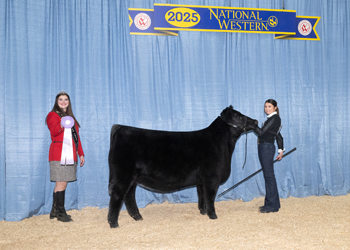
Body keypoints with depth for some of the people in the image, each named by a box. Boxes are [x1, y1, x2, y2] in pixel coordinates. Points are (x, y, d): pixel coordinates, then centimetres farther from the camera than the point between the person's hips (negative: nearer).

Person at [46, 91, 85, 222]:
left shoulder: (71, 117, 23)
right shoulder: (53, 115, 0)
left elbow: (77, 136, 23)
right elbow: (54, 131, -20)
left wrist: (81, 153, 18)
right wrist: (61, 125, -41)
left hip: (70, 155, 7)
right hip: (58, 154, -7)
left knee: (63, 183, 8)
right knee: (61, 183, -8)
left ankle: (55, 211, 16)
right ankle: (60, 213, -3)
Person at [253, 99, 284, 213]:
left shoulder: (274, 118, -12)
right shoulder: (273, 119, 18)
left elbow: (261, 132, -19)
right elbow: (279, 136, 22)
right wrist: (281, 150, 26)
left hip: (267, 148, -10)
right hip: (264, 148, 10)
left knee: (269, 176, -6)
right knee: (268, 176, 13)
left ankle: (273, 206, 0)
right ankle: (270, 203, 21)